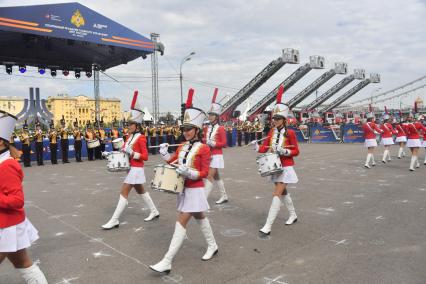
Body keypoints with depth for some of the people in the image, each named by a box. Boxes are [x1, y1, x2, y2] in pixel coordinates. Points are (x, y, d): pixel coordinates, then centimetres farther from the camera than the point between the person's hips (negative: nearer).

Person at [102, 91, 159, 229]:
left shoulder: (141, 138, -14)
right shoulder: (130, 136, 11)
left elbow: (145, 157, -16)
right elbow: (125, 150, 16)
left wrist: (132, 153, -26)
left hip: (135, 169, -9)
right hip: (131, 168, 9)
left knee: (124, 193, -7)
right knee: (141, 191, 18)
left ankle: (114, 220, -1)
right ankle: (154, 212, 31)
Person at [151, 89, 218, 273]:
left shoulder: (203, 149, -13)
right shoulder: (181, 147, 7)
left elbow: (205, 173, -16)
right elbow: (174, 162, 15)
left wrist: (189, 173, -30)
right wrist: (164, 154, -1)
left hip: (194, 190, -8)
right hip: (183, 188, 8)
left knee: (181, 223, -9)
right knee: (200, 218, 21)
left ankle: (167, 262, -5)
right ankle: (212, 246, 41)